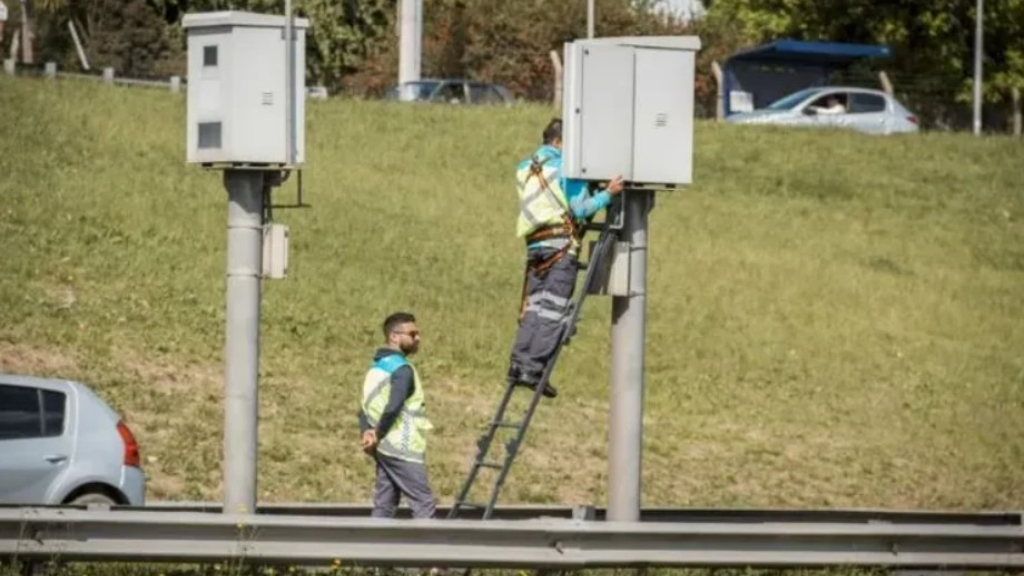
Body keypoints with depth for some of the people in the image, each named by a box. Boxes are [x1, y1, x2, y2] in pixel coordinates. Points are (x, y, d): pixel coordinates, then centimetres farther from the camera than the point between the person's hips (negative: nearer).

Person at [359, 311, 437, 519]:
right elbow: (393, 408, -24)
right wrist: (378, 436, -11)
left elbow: (366, 408, 14)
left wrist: (368, 432, -3)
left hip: (384, 449, 9)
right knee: (424, 505, -6)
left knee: (384, 506, 9)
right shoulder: (402, 369, -13)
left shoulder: (376, 368, 16)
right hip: (403, 450, -9)